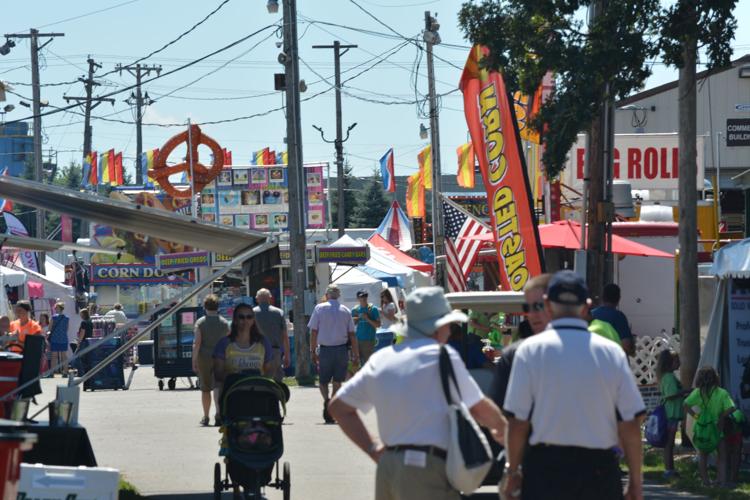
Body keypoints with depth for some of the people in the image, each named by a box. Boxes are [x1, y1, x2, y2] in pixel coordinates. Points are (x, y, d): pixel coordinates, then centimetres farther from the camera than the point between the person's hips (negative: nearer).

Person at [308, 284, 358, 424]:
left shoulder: (319, 308, -1)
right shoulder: (346, 311, 5)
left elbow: (314, 332, -3)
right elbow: (352, 335, 4)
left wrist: (312, 351, 4)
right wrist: (356, 354, 9)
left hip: (325, 350, -2)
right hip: (341, 349, 2)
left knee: (323, 381, 8)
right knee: (337, 381, 12)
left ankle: (326, 400, -22)